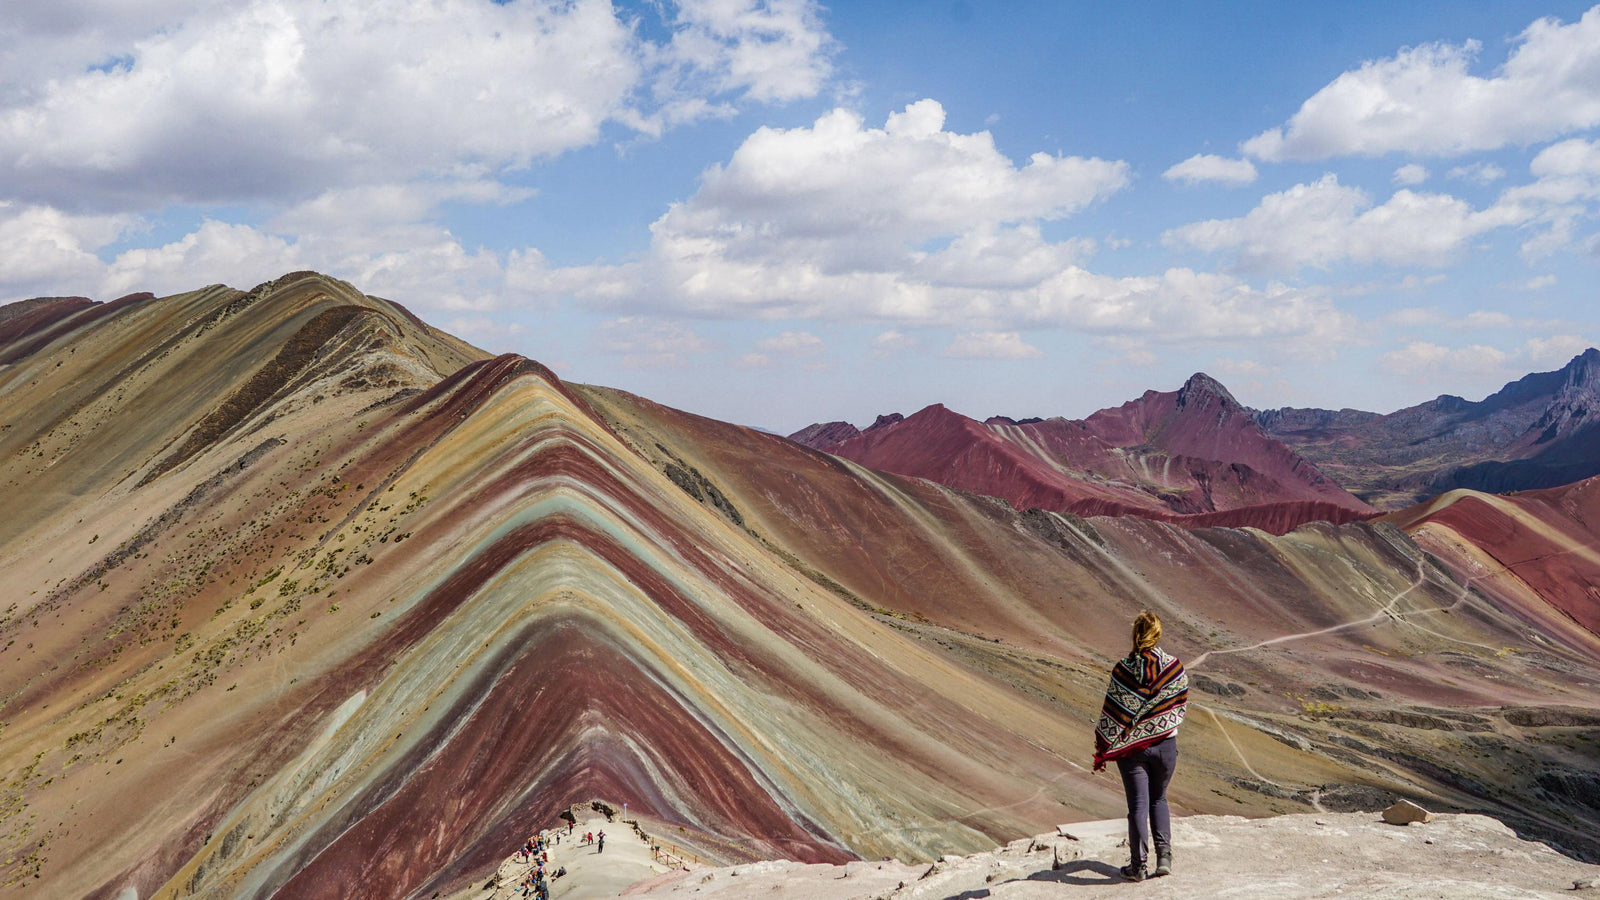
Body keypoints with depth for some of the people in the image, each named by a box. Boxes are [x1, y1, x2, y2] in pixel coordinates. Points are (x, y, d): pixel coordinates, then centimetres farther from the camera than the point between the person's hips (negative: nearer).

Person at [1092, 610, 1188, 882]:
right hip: (1165, 743, 2)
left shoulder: (1123, 669, -13)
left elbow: (1111, 713, -10)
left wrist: (1102, 751, -2)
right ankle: (1164, 857, 10)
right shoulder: (1174, 666, -7)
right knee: (1159, 799, 19)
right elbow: (1181, 704, 5)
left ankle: (1139, 865, 7)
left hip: (1131, 747, -2)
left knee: (1138, 804, 5)